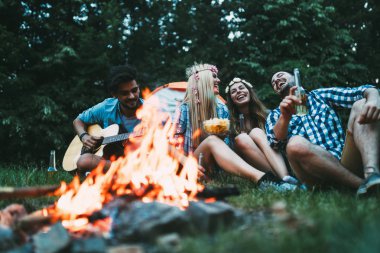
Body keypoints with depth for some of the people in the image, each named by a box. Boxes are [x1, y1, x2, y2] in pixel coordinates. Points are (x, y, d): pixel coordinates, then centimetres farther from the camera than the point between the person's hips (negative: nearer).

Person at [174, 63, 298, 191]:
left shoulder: (221, 108, 9)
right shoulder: (184, 109, -1)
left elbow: (225, 144, 12)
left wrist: (222, 133, -12)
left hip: (216, 164, 3)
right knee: (212, 140, -35)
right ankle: (260, 178, -55)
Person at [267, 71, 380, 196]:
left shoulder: (320, 95, 23)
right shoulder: (275, 114, 19)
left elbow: (364, 90, 8)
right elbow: (276, 142, -4)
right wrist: (285, 117, -24)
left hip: (345, 160, 2)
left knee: (361, 105, -12)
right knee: (296, 143, -31)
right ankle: (362, 183, -30)